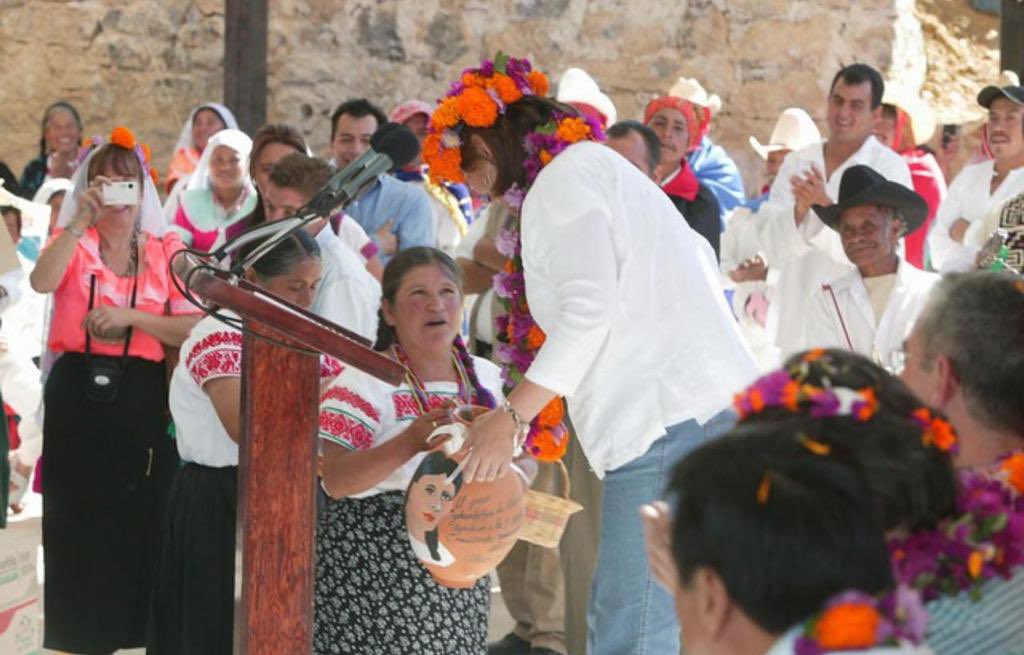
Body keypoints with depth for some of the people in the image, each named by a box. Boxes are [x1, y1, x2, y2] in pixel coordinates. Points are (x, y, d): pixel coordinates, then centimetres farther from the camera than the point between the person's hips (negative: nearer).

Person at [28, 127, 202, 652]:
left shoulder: (166, 250, 6)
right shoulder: (73, 241, 5)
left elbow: (193, 328, -4)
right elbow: (41, 282, -18)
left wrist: (131, 317, -15)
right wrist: (82, 219, -23)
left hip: (141, 396, 0)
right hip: (78, 393, 0)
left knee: (138, 519, 3)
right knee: (77, 521, 2)